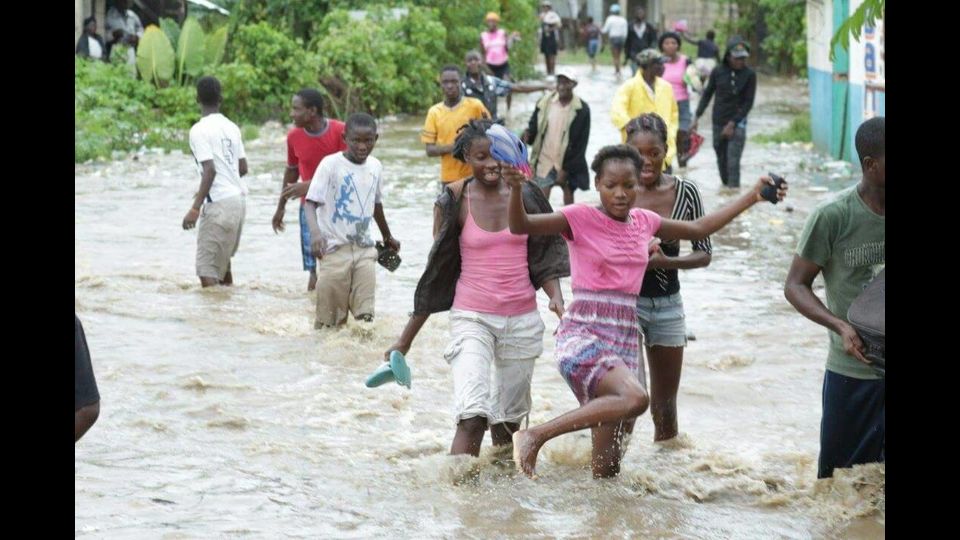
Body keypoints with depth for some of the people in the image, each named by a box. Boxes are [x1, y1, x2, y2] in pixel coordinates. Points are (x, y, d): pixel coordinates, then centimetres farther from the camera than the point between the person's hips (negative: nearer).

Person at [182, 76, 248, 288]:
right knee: (223, 258, 24)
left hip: (219, 204, -8)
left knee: (206, 268, -6)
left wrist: (195, 208, -20)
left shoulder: (199, 130, -11)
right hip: (239, 199, 8)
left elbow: (210, 170, -20)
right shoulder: (231, 127, 11)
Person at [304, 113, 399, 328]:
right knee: (330, 318, -2)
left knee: (365, 315, -4)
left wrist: (387, 237, 37)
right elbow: (310, 202, -16)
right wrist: (315, 232, -35)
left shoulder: (375, 167, 8)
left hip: (364, 248, 4)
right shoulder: (331, 164, -9)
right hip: (335, 248, -4)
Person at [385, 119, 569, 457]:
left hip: (523, 319, 3)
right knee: (472, 417, -20)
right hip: (473, 318, -3)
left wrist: (556, 296, -12)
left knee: (509, 419, 13)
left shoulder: (523, 195, 2)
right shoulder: (454, 202, -4)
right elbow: (436, 273, 3)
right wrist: (405, 340, 3)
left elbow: (544, 257, 10)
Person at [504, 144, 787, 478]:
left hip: (625, 340, 6)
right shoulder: (581, 218, -3)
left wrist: (753, 198, 28)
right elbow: (520, 226, -15)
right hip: (582, 334, -6)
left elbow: (700, 229, 29)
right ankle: (535, 436, -26)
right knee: (635, 398, -34)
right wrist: (516, 190, -34)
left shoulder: (643, 222, 15)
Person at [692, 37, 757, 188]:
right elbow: (707, 94, 9)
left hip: (737, 123, -3)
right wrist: (697, 118, 2)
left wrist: (732, 123, -12)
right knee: (722, 160, 11)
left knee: (733, 162, -13)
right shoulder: (718, 72, 0)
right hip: (718, 123, 3)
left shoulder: (749, 75, -6)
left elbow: (748, 103, -6)